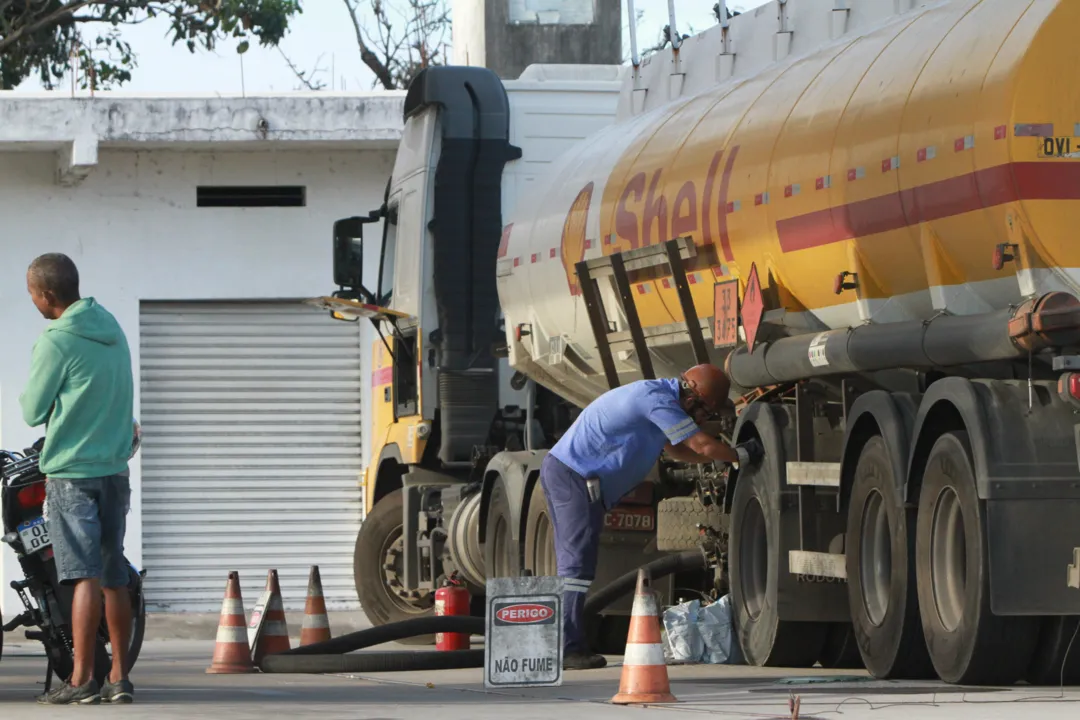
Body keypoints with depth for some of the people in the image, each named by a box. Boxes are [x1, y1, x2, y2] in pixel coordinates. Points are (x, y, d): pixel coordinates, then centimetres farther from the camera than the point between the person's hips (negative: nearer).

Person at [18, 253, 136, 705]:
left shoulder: (58, 341, -13)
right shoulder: (112, 330, 10)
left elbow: (33, 411, -4)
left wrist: (30, 400, 15)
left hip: (72, 473, -7)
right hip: (115, 467, 7)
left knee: (86, 577, -11)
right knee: (114, 578, 9)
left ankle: (81, 680, -12)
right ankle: (119, 678, 11)